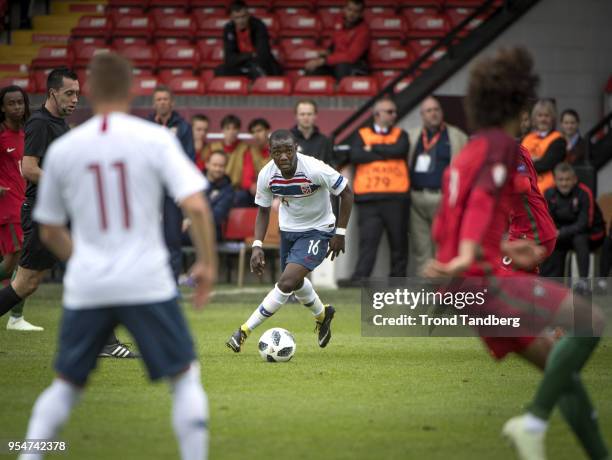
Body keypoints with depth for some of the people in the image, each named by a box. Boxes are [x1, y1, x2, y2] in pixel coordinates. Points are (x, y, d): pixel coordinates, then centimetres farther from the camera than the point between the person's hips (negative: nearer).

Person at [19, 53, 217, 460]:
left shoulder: (62, 149, 4)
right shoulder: (155, 138, -4)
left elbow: (50, 231, 14)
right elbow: (196, 206, -13)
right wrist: (208, 264, -1)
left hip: (86, 288, 3)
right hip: (147, 282, -3)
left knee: (67, 383, 17)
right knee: (185, 376, 11)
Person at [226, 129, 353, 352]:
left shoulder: (315, 170, -30)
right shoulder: (266, 175, -17)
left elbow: (346, 193, -15)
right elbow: (263, 210, 0)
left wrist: (340, 233, -14)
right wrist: (257, 246, -10)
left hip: (317, 231, -6)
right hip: (288, 229, 6)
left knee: (287, 282, -21)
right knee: (295, 281, 23)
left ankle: (245, 330, -14)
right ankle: (322, 315, 54)